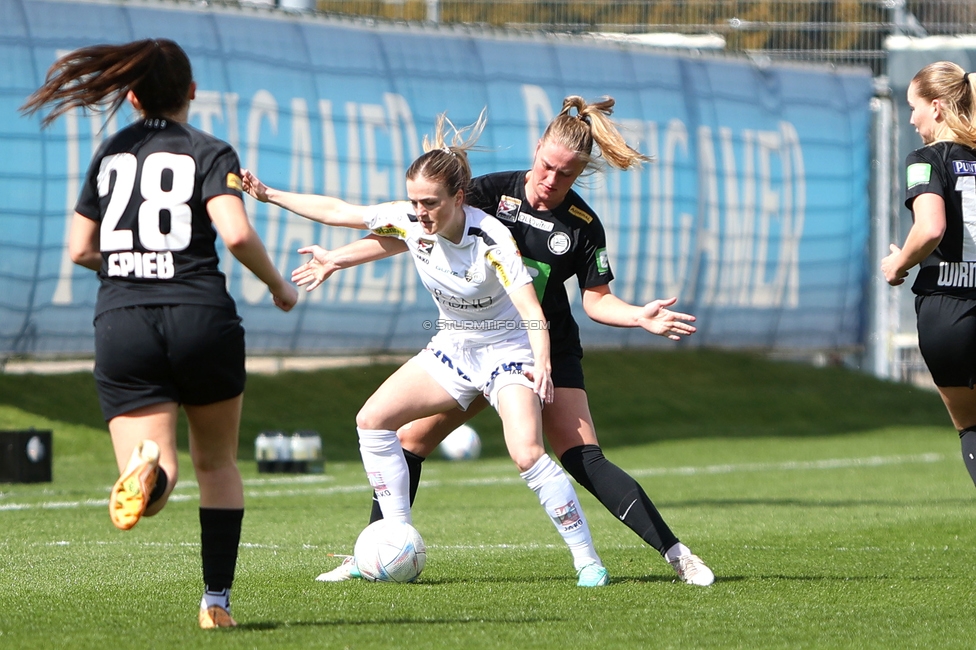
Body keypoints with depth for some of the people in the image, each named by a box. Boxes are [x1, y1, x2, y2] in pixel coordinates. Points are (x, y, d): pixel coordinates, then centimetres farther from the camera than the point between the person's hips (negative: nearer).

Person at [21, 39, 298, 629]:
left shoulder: (110, 153, 14)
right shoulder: (209, 153, 1)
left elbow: (79, 249, 17)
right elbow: (235, 232, -14)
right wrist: (279, 285, 2)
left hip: (121, 325, 2)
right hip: (200, 316, -2)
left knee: (154, 491, -8)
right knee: (217, 463, 20)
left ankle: (147, 470, -44)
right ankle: (218, 598, 15)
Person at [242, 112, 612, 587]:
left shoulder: (492, 240, -29)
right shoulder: (409, 221, -13)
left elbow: (532, 311, -36)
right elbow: (336, 211, -2)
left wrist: (541, 365, -52)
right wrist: (269, 195, -2)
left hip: (506, 350, -7)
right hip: (451, 349, 7)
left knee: (527, 454, -27)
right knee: (372, 421, -2)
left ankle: (588, 560, -14)